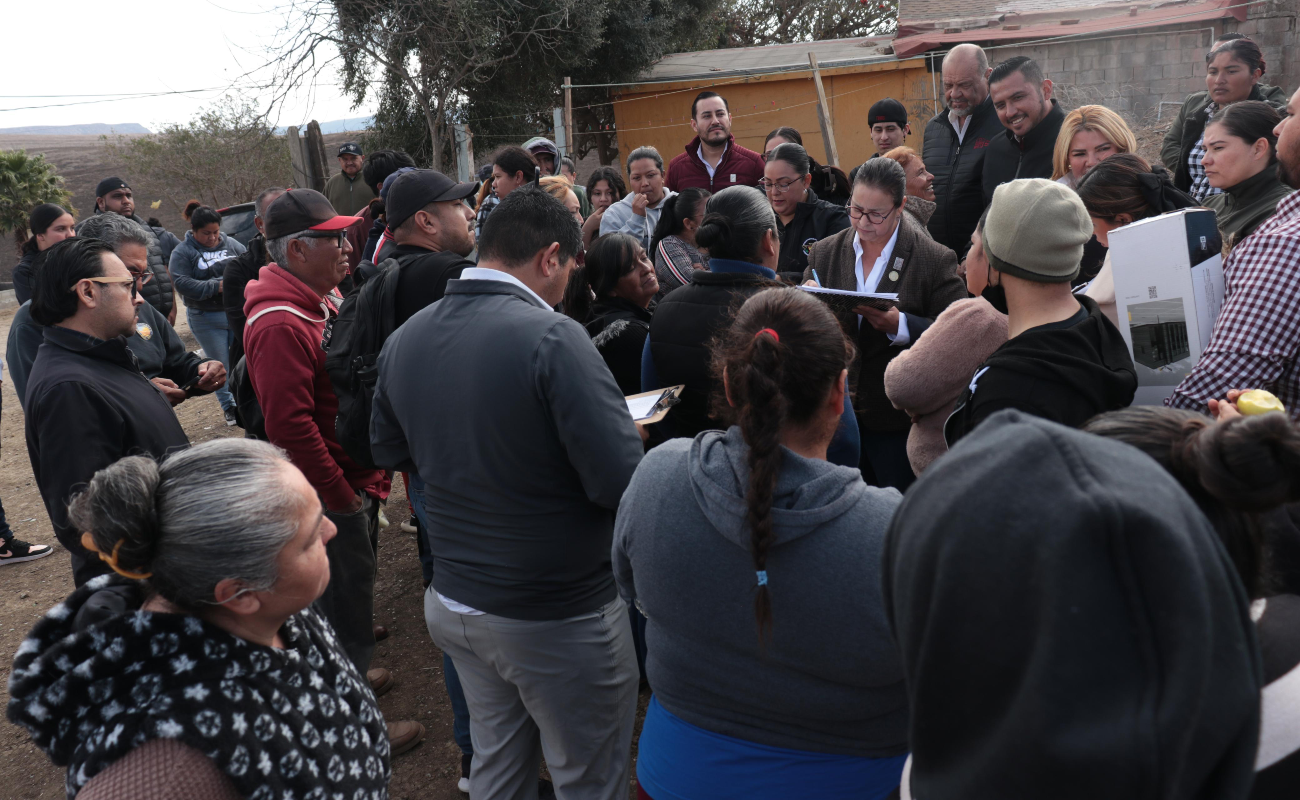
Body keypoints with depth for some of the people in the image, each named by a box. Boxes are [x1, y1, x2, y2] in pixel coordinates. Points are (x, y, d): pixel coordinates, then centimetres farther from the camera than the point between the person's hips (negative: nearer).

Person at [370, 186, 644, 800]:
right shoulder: (551, 337, -23)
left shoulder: (404, 339, -2)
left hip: (452, 605, 6)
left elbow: (388, 450, 14)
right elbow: (623, 482, -24)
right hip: (560, 620, -6)